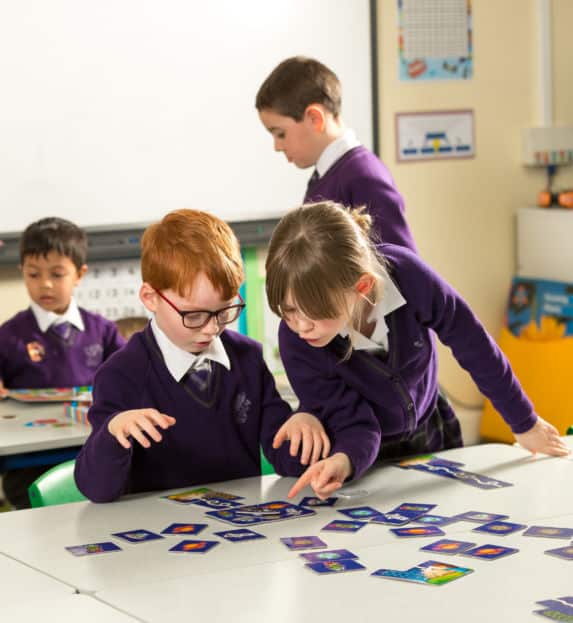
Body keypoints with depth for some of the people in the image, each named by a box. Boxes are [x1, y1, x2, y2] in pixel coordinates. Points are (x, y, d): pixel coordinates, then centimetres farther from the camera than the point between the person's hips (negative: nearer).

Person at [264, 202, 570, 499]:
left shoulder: (405, 274, -32)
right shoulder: (294, 341, -32)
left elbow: (473, 344, -16)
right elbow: (352, 425, -27)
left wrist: (524, 423, -3)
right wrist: (342, 461, -53)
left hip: (431, 435, 2)